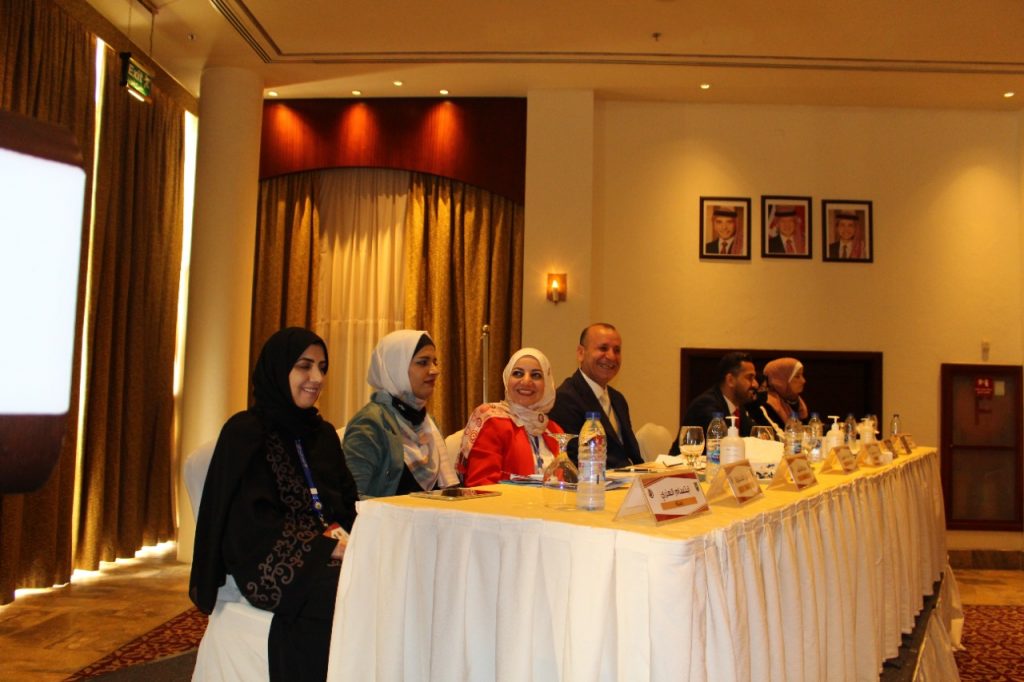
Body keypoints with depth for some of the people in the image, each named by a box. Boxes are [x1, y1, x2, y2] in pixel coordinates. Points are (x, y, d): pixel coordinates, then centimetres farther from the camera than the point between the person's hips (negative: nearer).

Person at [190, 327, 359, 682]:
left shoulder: (323, 432, 16)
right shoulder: (245, 431, -4)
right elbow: (251, 524, -11)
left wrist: (344, 535, -8)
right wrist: (323, 545, -17)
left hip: (327, 552, 6)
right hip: (272, 563, -6)